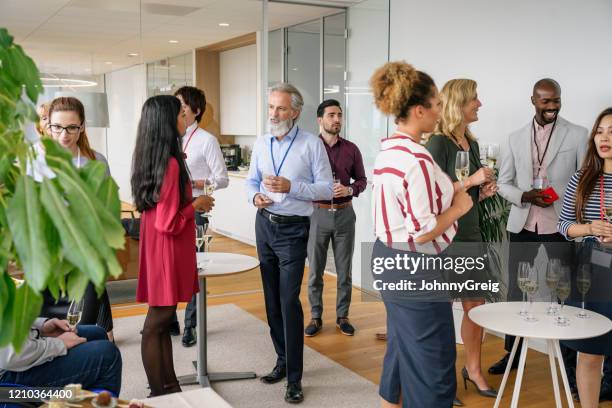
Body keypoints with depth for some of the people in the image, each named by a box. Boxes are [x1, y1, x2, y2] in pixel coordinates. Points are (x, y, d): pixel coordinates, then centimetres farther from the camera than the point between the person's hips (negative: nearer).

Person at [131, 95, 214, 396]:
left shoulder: (150, 158, 6)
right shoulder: (170, 162, -21)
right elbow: (169, 223, -22)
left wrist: (190, 197, 13)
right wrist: (197, 204, -9)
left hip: (157, 244, 9)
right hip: (167, 247, -9)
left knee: (163, 319, 13)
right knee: (158, 321, 1)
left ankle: (170, 388, 24)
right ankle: (159, 394, 13)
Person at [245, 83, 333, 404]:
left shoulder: (311, 144, -8)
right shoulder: (261, 144, 7)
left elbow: (326, 188, -10)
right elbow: (251, 181, 15)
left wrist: (291, 188, -23)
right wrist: (255, 196, -8)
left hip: (293, 229, -6)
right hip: (264, 225, 6)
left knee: (289, 301, -9)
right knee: (272, 299, 12)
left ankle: (294, 377, 1)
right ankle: (283, 360, 28)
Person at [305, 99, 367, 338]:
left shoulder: (351, 149, 4)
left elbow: (362, 180, 9)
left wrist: (349, 189, -11)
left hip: (344, 213, 2)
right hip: (318, 213, -2)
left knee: (344, 270, 9)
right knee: (315, 270, 6)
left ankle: (342, 316, 23)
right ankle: (316, 317, 19)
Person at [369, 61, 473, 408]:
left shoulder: (388, 150, 7)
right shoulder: (417, 160, -23)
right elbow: (423, 233, -24)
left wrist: (449, 193, 8)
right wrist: (459, 206, -9)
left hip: (388, 258, 10)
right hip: (415, 267, -10)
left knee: (402, 349, 23)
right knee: (432, 366, 2)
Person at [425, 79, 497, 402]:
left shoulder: (472, 144, 10)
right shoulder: (439, 143, -15)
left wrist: (484, 192, 1)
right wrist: (471, 181, -20)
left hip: (470, 234, 8)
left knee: (476, 306, 14)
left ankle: (473, 368, 32)